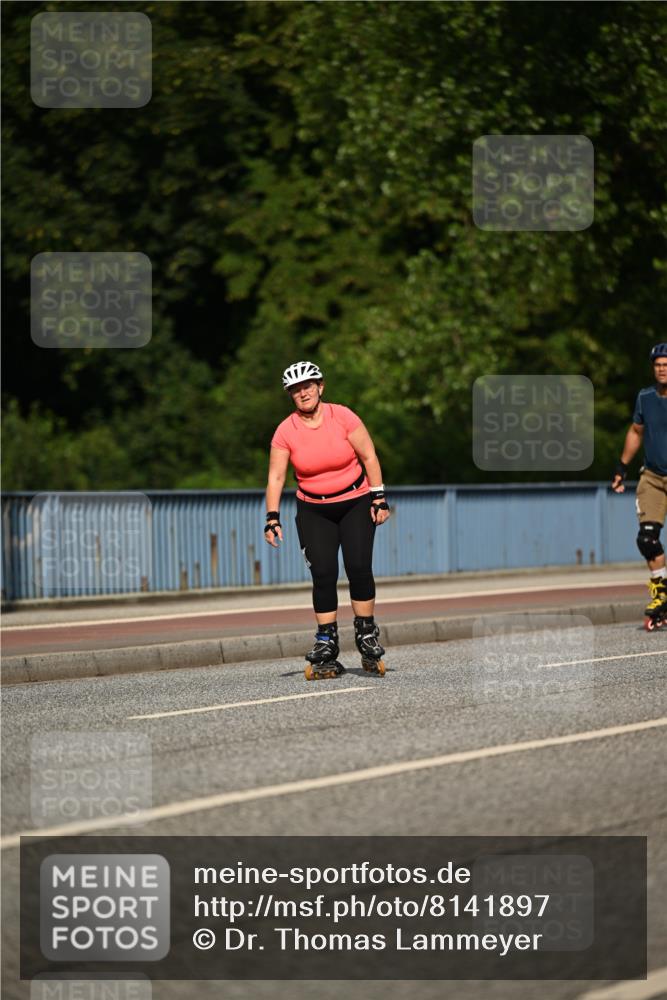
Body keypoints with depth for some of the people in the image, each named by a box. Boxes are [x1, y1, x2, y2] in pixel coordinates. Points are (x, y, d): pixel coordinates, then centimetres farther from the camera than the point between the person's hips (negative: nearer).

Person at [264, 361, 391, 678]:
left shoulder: (343, 417, -10)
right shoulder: (285, 431, -7)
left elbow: (368, 457, -5)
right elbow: (276, 477, -5)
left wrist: (379, 497, -8)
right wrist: (272, 517, -14)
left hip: (356, 504, -1)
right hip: (313, 511, 1)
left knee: (358, 567, -13)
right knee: (323, 575, -8)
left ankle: (367, 635, 2)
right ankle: (326, 645, -1)